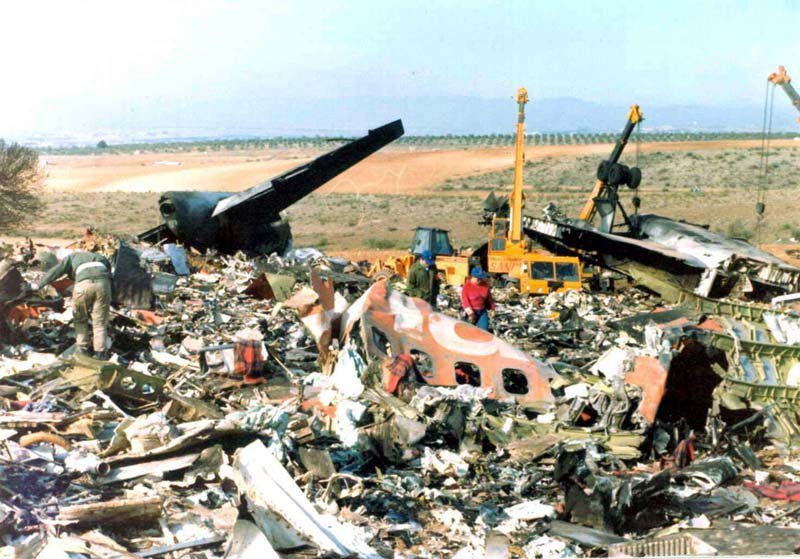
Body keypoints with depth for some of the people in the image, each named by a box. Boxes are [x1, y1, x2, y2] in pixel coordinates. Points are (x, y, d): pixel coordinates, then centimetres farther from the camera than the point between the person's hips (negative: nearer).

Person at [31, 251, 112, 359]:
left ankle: (82, 348, 17)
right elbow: (110, 277, 35)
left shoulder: (72, 257, 31)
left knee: (80, 318, 20)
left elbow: (55, 271, 19)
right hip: (103, 283, 2)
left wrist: (38, 285, 21)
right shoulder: (101, 258, 39)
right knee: (99, 321, 10)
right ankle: (100, 352, 4)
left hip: (84, 284, -2)